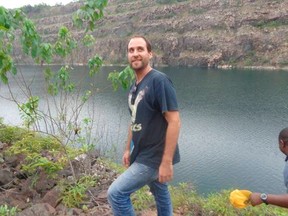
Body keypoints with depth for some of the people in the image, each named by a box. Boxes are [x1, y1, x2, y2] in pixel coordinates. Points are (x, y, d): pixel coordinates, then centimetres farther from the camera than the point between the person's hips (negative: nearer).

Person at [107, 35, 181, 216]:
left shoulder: (159, 80, -19)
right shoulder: (134, 86, 8)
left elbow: (174, 121, -23)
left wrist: (167, 162, -25)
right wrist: (128, 149, 18)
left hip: (155, 157, -8)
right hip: (143, 153, 8)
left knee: (116, 193, -7)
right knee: (161, 194, 23)